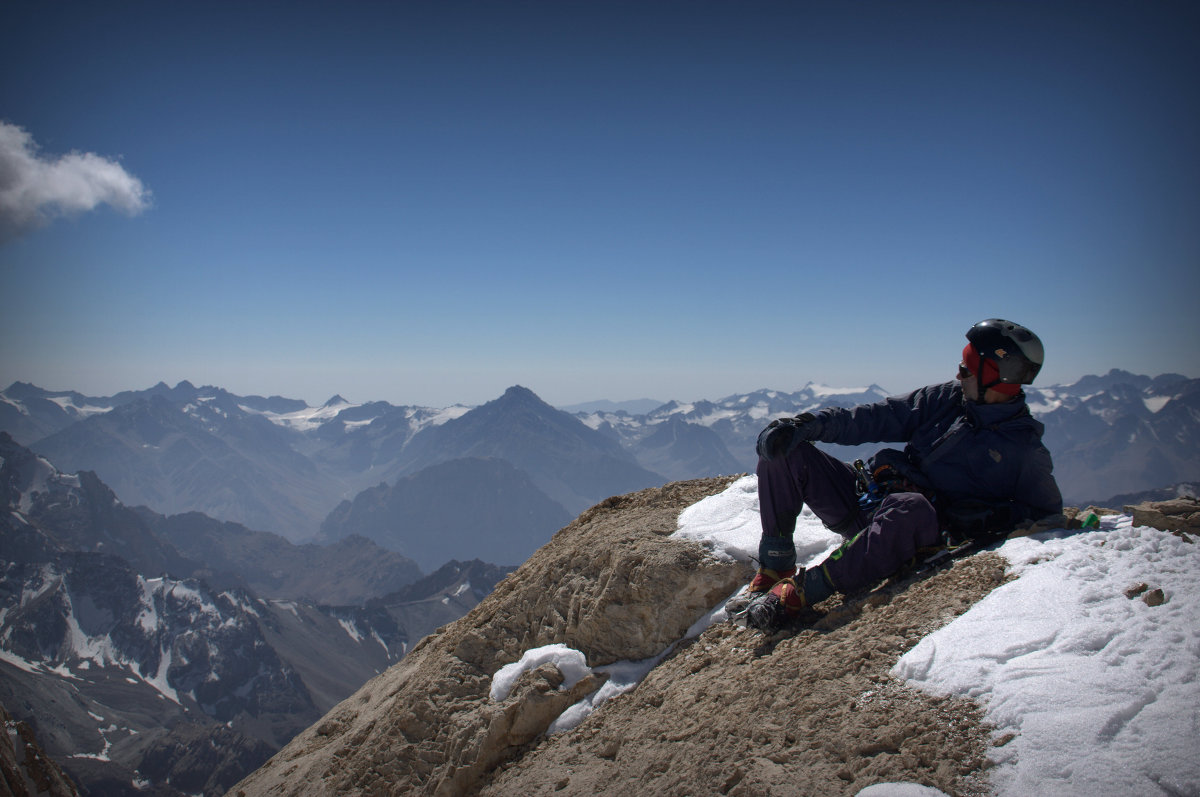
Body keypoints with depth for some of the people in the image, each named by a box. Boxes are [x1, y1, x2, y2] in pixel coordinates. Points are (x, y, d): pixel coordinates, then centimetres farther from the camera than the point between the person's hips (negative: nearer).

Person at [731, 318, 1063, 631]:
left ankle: (800, 592, -40)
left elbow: (1049, 511, 4)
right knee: (782, 448, -9)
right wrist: (808, 425, -6)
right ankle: (775, 568, -14)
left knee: (910, 507, -43)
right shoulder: (945, 399, 11)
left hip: (923, 527, -5)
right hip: (868, 498, 5)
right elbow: (877, 418, 7)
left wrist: (992, 519, -16)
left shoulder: (1023, 449, 1)